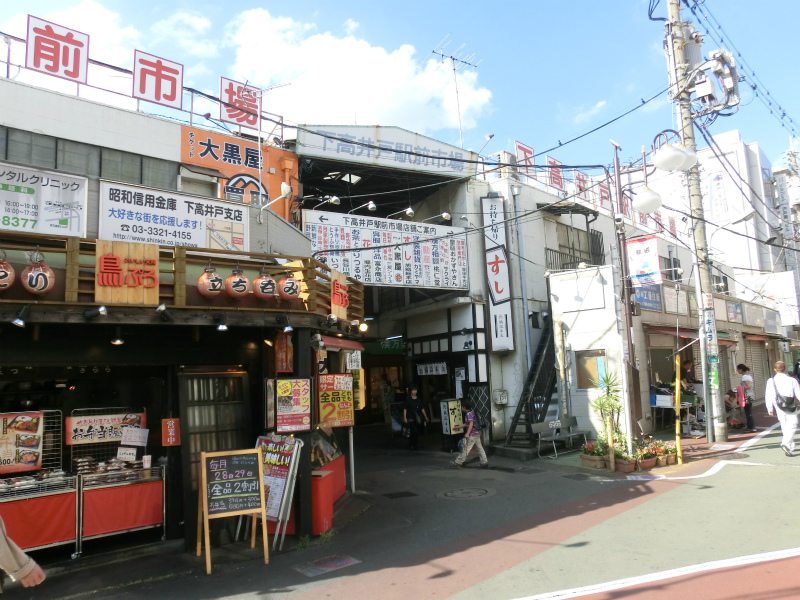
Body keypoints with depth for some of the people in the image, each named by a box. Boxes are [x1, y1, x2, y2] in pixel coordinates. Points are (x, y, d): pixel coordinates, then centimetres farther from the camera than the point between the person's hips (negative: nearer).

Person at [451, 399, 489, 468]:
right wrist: (459, 427, 34)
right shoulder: (471, 412, 15)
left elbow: (471, 423, -27)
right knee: (480, 448, 10)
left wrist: (467, 433, -34)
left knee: (466, 449, -2)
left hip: (472, 434, -10)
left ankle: (458, 463, 5)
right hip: (477, 433, 10)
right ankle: (484, 462, 10)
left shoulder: (469, 414, -15)